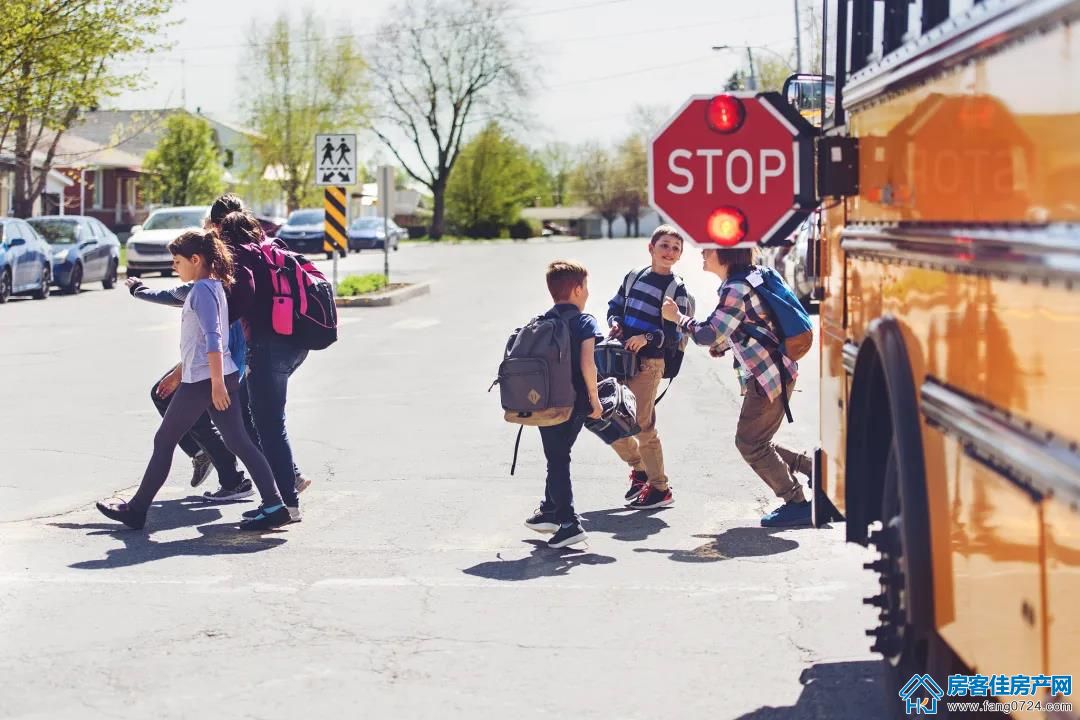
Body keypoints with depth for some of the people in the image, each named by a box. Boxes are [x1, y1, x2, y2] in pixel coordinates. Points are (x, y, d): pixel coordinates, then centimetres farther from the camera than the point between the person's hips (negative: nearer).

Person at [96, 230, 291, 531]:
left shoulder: (202, 289, -11)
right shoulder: (214, 287, 18)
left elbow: (213, 339, -21)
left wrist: (217, 383, -27)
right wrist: (180, 371, 34)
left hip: (202, 381, -9)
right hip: (223, 378, 9)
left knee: (164, 441, 3)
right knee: (239, 442, 2)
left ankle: (136, 509, 11)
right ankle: (273, 505, -8)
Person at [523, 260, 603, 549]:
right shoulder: (585, 321, -5)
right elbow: (587, 364, -16)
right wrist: (594, 398, -9)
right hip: (574, 402, -2)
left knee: (556, 459, 5)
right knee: (559, 457, 15)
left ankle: (568, 522, -5)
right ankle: (549, 511, 28)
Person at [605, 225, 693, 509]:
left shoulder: (677, 289, -4)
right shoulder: (634, 276, 11)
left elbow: (675, 334, -10)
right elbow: (615, 306, 20)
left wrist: (648, 338, -25)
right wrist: (615, 323, -2)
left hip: (649, 363, -6)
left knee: (643, 425, -7)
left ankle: (660, 488, 4)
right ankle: (639, 467, 29)